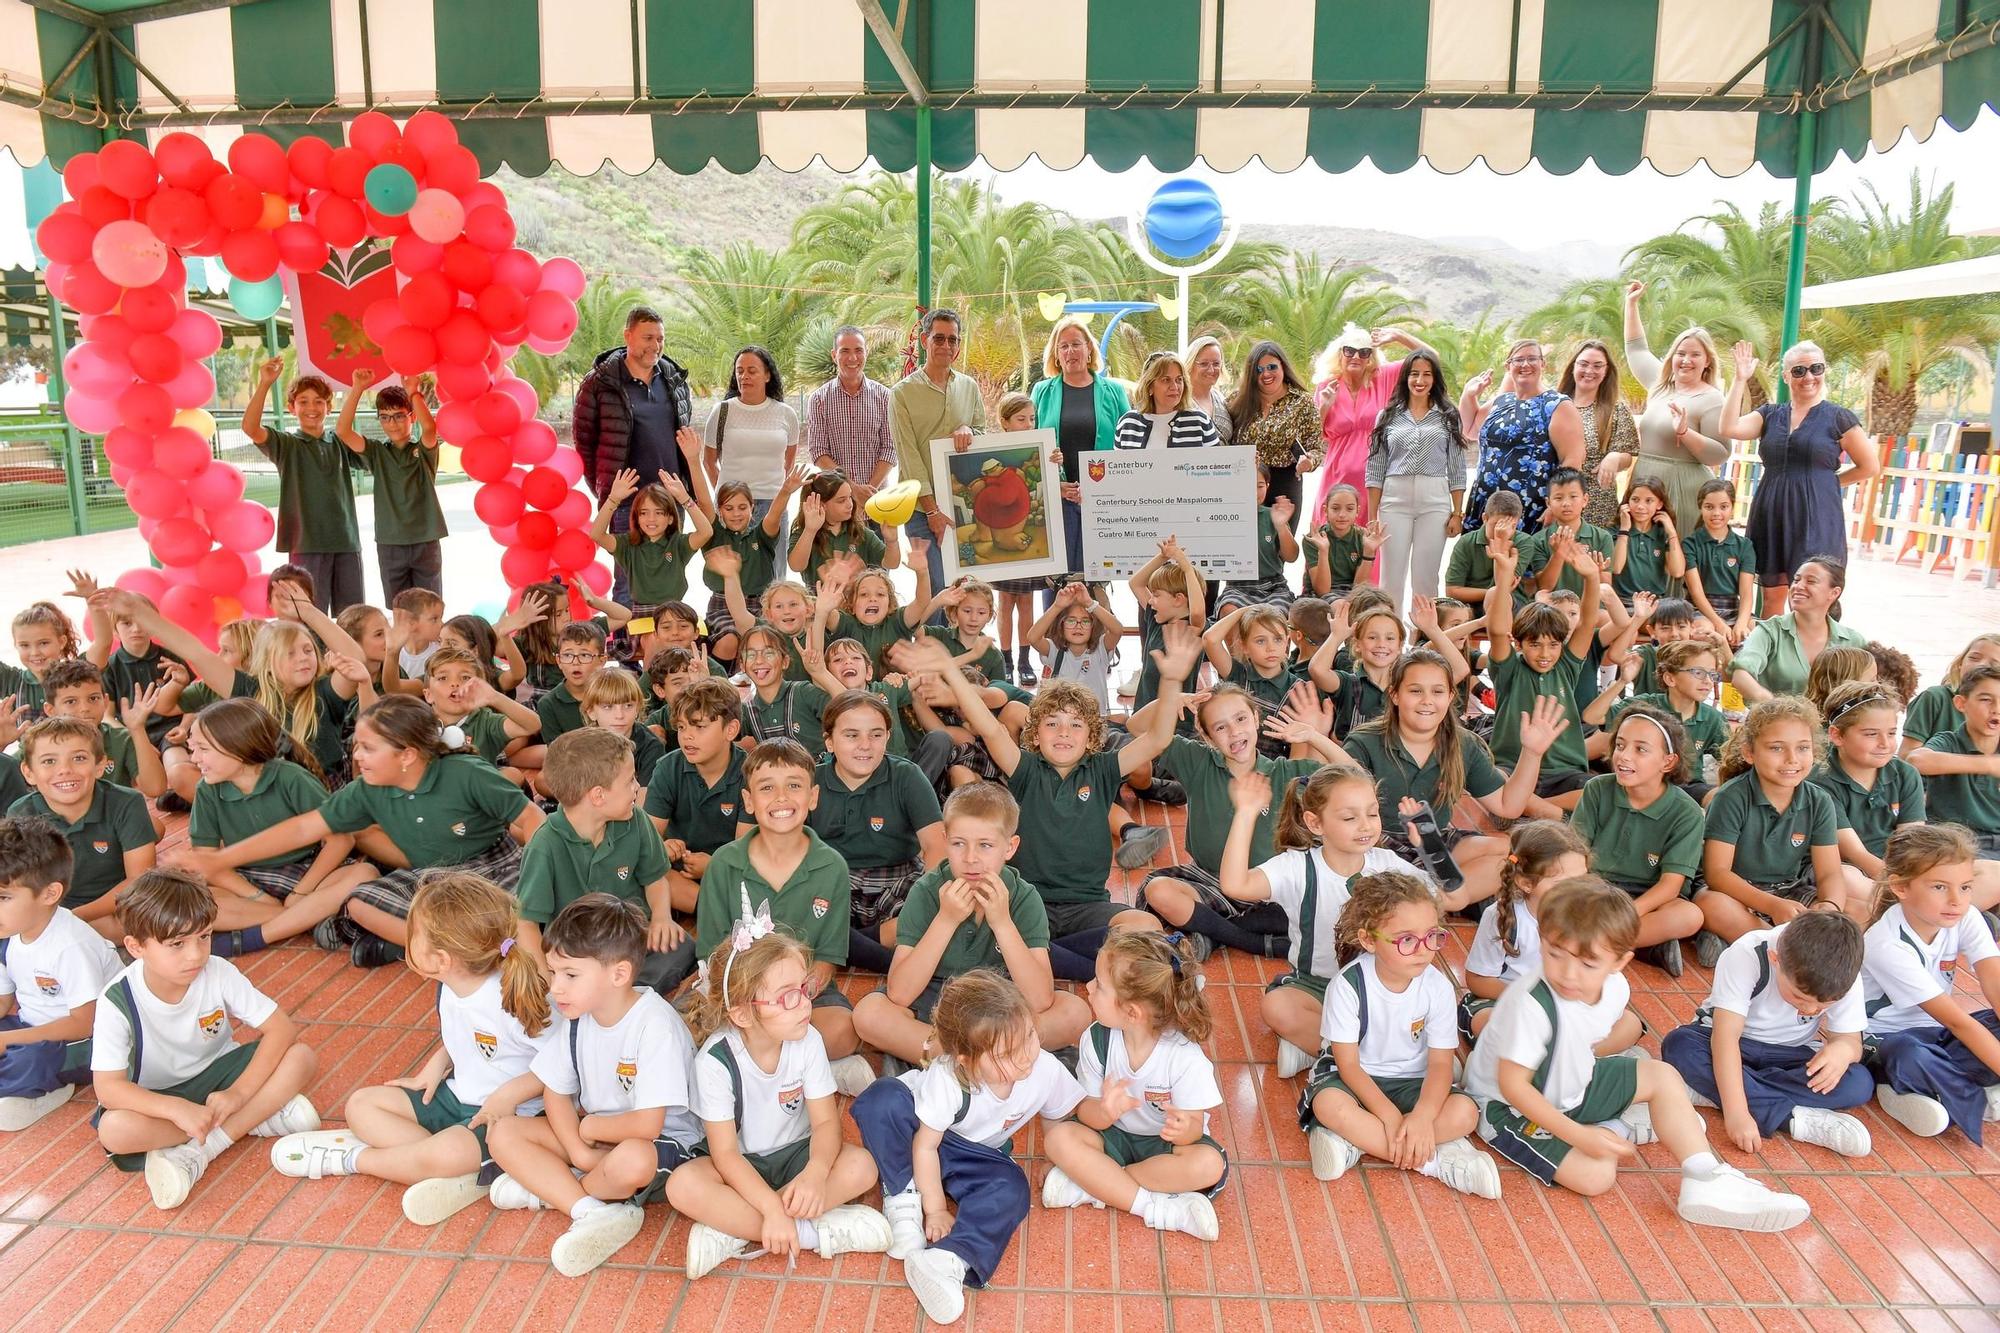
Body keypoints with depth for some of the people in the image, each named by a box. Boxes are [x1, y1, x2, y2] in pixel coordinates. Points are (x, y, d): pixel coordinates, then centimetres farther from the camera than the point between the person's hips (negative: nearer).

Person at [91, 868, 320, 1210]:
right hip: (158, 1097, -2)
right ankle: (261, 1115, -23)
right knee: (114, 1129, -35)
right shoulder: (117, 1000, -22)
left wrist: (238, 1093, -29)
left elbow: (281, 1028, -19)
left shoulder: (218, 973, -18)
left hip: (218, 1071, 2)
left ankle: (196, 1153, -24)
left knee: (301, 1057, -22)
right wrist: (178, 1109, -41)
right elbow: (108, 1086, -27)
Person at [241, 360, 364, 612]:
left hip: (347, 542, 3)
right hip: (306, 544, -3)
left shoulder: (340, 445, 12)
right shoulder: (286, 444, 3)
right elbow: (250, 428, -13)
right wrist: (264, 384, -25)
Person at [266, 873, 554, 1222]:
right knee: (361, 1105, 5)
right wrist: (437, 1063, 3)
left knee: (447, 1153, -35)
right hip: (456, 1096, 10)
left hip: (507, 1114, -10)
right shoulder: (449, 987, -2)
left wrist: (510, 1093, -26)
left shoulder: (513, 1000, -28)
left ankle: (349, 1158, -4)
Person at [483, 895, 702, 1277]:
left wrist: (590, 1127, -12)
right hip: (595, 1135, 7)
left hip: (666, 1143, -7)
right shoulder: (577, 1015, -5)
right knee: (501, 1133, -8)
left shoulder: (655, 1026, -28)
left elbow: (646, 1125, -29)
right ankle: (593, 1212, -19)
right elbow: (555, 1092, 3)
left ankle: (547, 1190, -8)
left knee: (631, 1160, -40)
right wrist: (578, 1150, -14)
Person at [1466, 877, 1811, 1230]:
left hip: (1571, 1085, 8)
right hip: (1512, 1108, -8)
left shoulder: (1615, 988, -11)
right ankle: (1620, 1128, 7)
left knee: (1662, 1076, 0)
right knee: (1597, 1175, -23)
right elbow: (1513, 1085, -29)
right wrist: (1579, 1135, -29)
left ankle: (1706, 1182, 2)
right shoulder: (1531, 1005, -36)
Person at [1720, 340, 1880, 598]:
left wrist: (1826, 481, 5)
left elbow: (1870, 466, 8)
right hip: (1772, 517, 3)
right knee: (1771, 598, 7)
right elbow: (1729, 429, -7)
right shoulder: (1770, 414, 11)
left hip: (1816, 520, -3)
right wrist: (1740, 379, -6)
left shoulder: (1838, 417, 3)